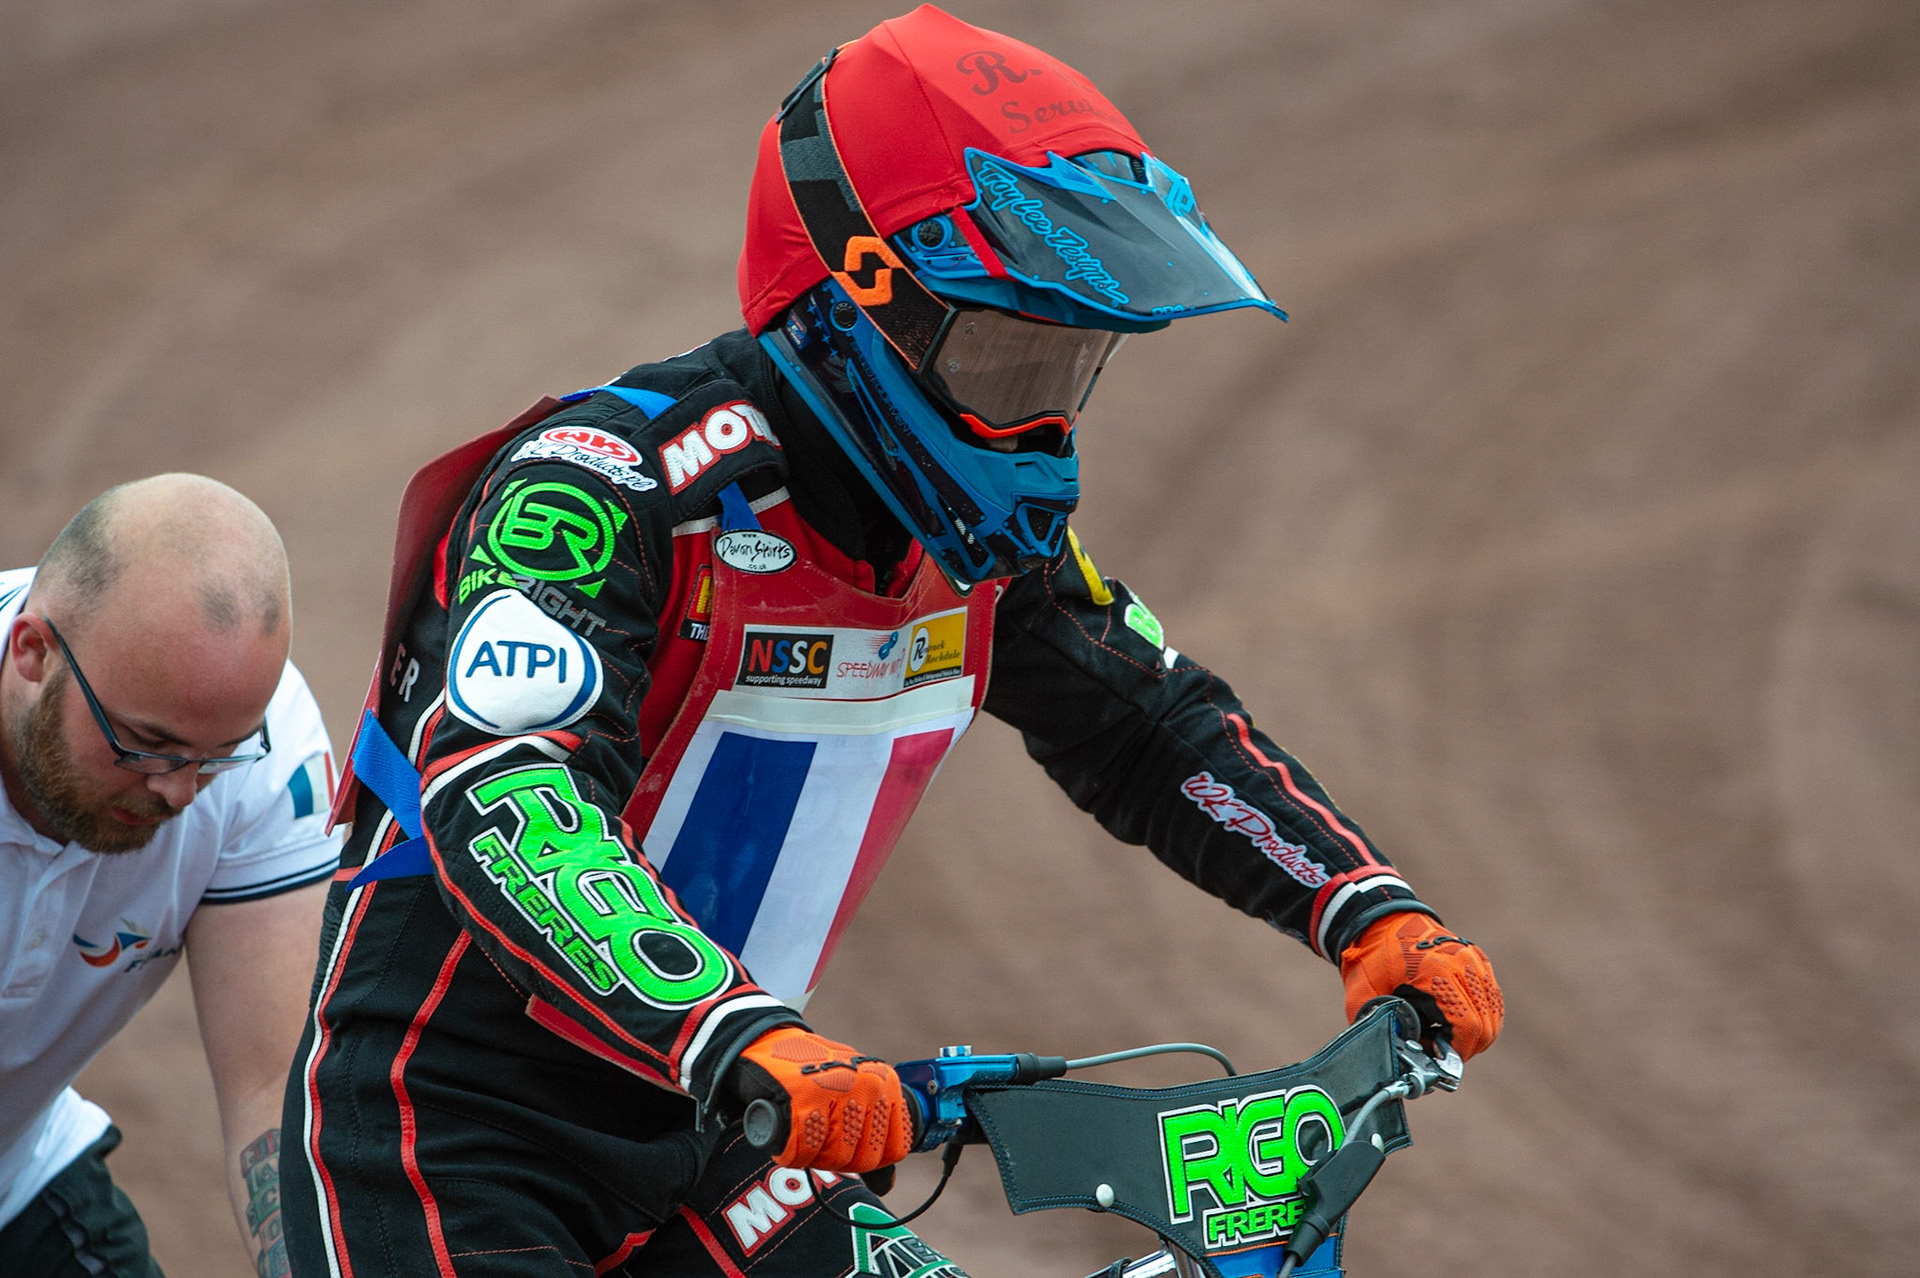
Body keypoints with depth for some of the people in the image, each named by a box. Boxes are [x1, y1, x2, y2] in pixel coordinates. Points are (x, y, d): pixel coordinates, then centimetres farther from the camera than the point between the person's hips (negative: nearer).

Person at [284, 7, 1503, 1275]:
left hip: (697, 1130, 8)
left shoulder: (978, 537, -1)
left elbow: (1159, 730, 12)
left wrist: (1375, 912, -5)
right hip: (448, 1123, -8)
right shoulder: (610, 489, -25)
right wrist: (744, 1039, -55)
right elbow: (505, 804, -40)